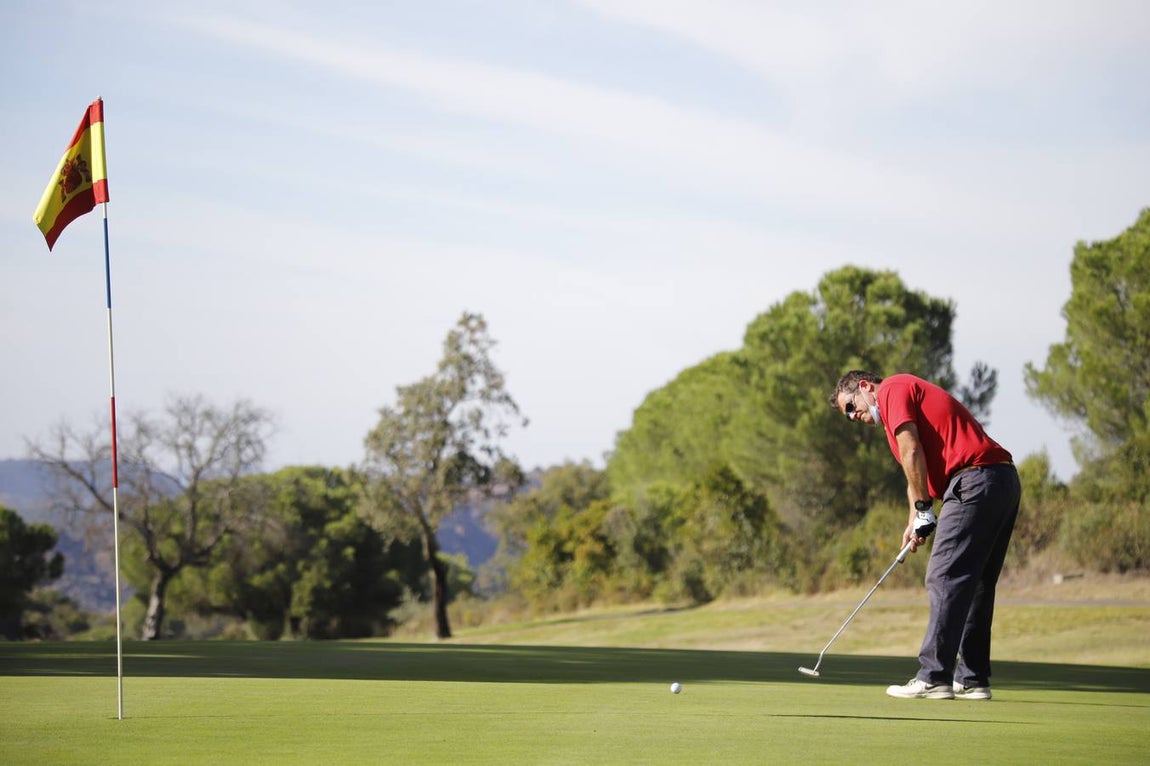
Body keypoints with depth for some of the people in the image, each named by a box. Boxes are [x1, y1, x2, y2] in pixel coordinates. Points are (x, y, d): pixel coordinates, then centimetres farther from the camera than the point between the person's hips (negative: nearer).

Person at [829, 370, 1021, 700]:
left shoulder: (893, 388, 3)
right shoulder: (916, 395, 31)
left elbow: (912, 452, -9)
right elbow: (918, 475, 26)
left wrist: (923, 509, -1)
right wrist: (915, 522, 12)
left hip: (974, 481, -10)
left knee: (946, 580, -8)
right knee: (976, 585, 12)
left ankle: (933, 677, -10)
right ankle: (972, 679, 13)